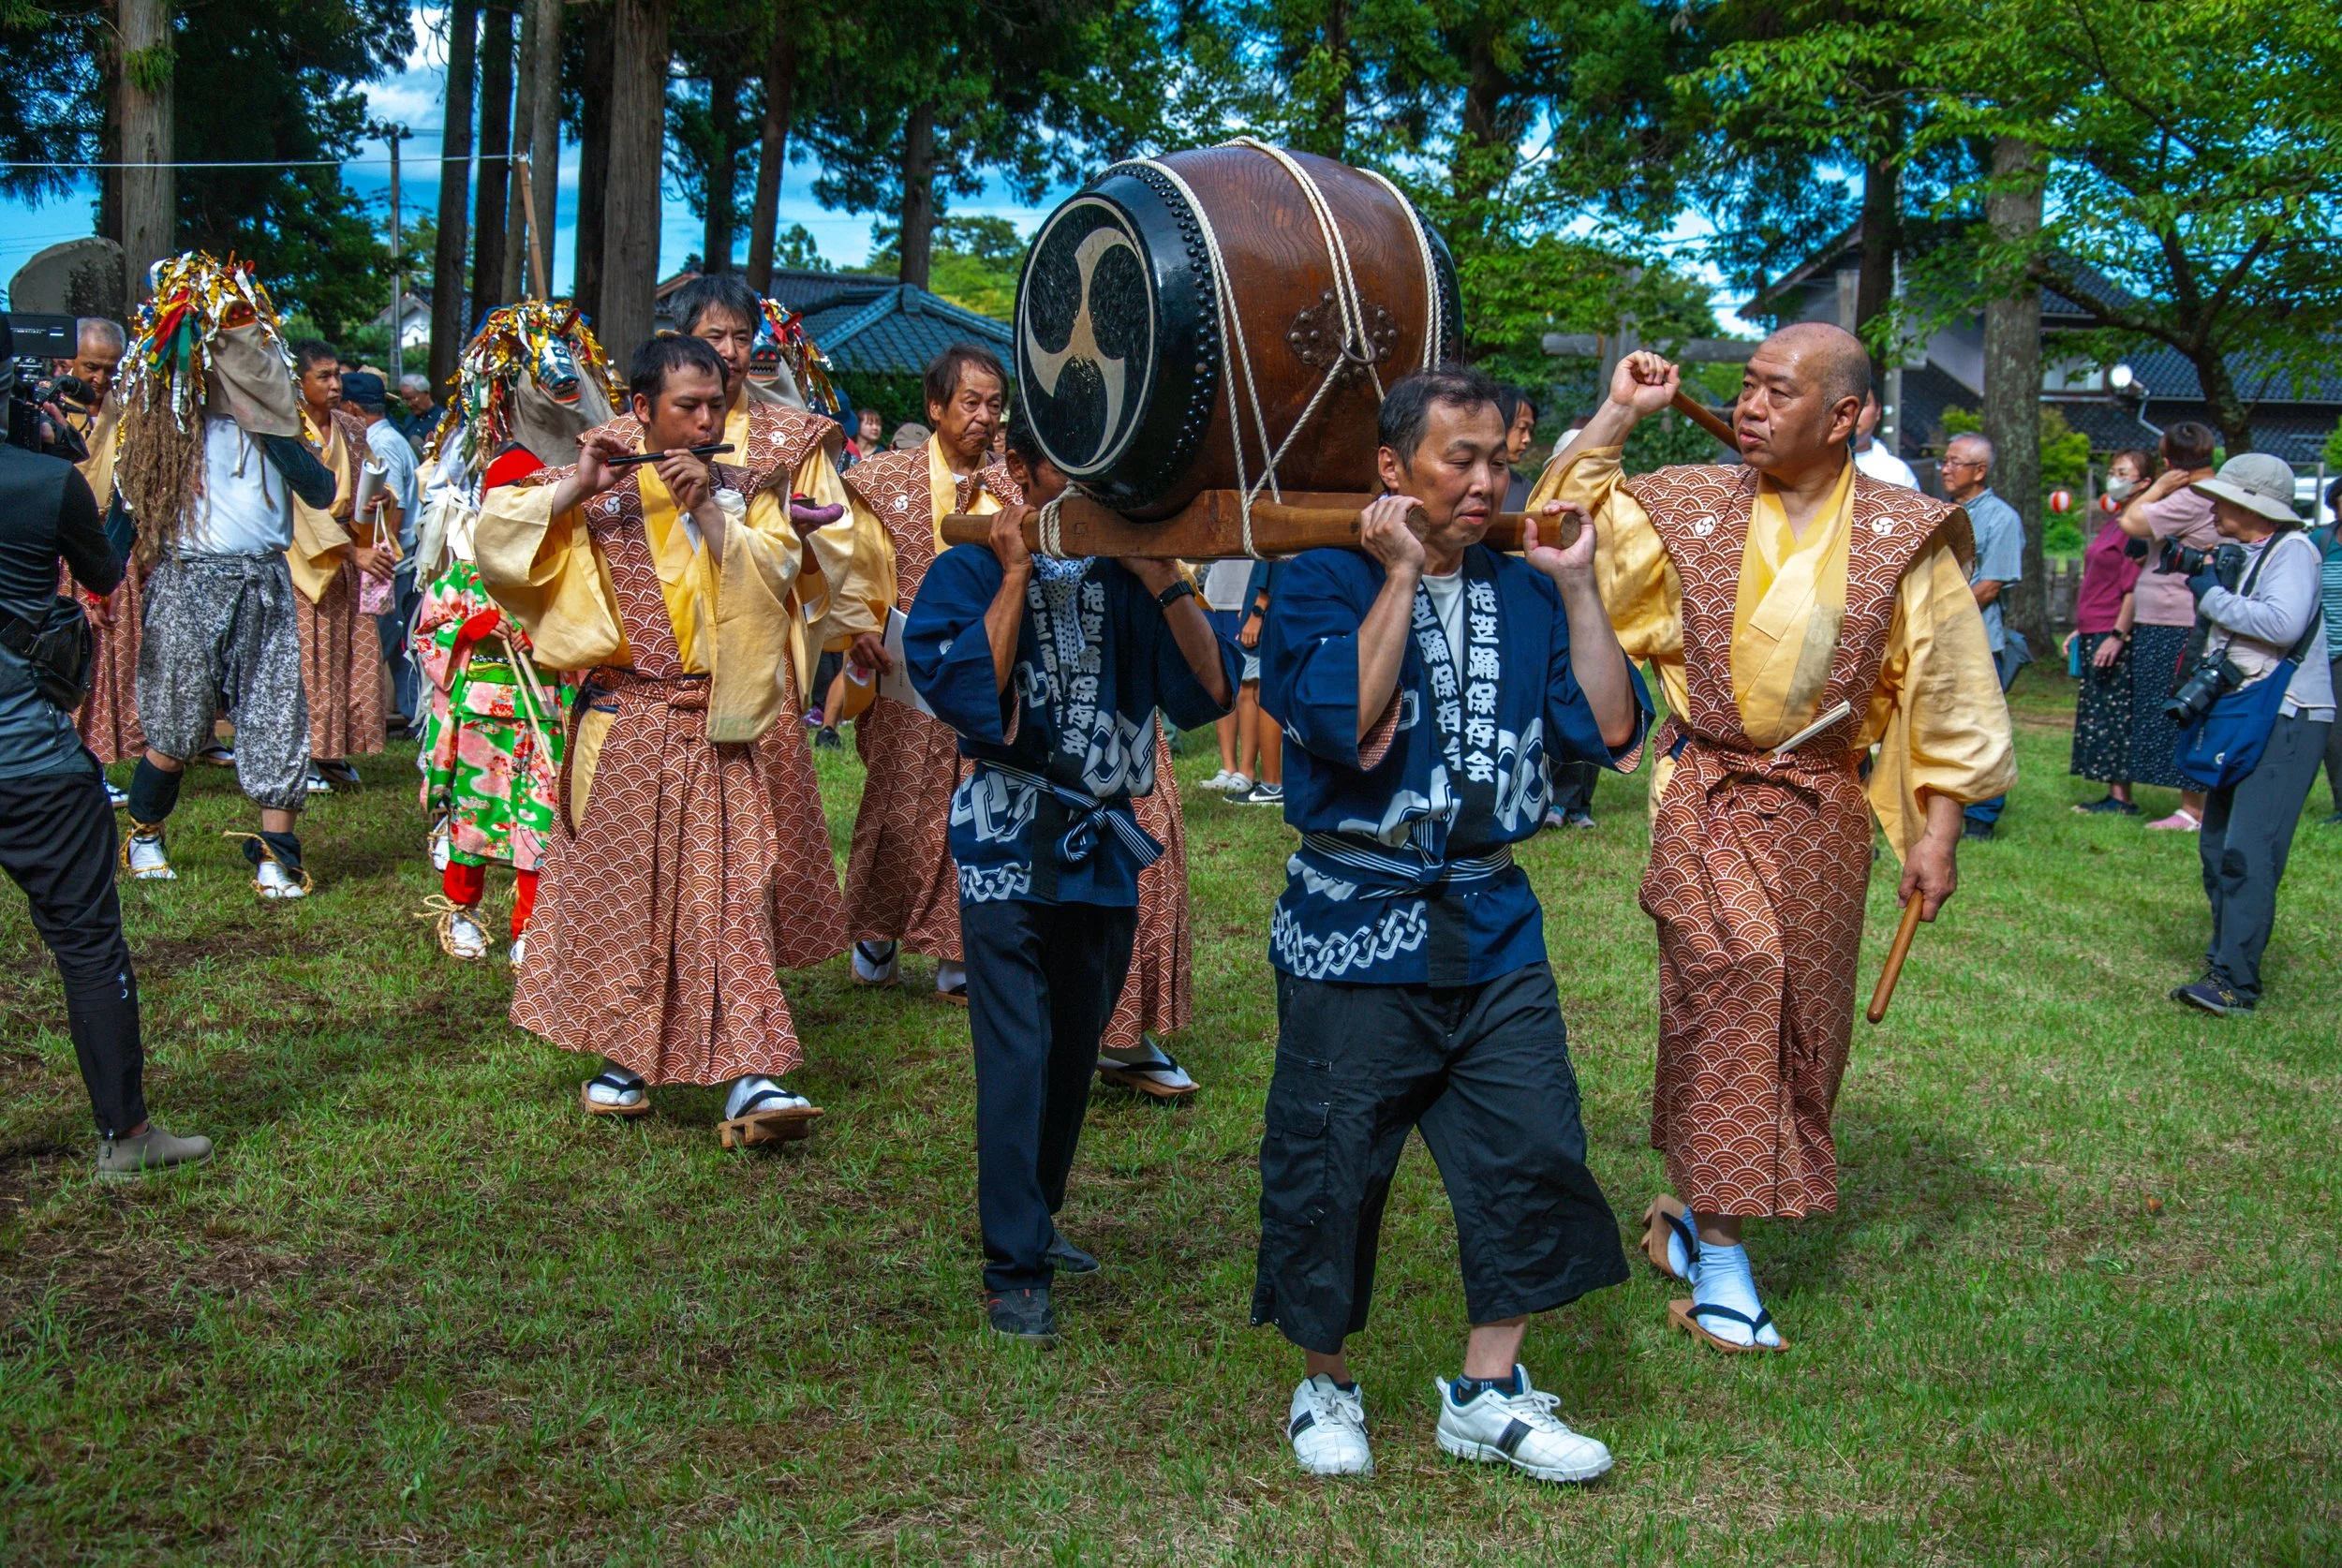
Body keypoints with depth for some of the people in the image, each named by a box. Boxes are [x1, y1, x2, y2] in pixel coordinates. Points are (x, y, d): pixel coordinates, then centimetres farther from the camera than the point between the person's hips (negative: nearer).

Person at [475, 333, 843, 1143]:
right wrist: (575, 487, -16)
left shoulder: (742, 489, 11)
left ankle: (749, 1078, -7)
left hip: (715, 726, 1)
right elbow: (494, 531, -6)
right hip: (622, 725, -1)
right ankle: (621, 1056, 21)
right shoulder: (596, 484, 4)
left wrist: (709, 511, -16)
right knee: (617, 890, 6)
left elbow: (776, 570, -5)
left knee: (730, 892, -5)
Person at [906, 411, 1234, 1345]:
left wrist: (1165, 582, -11)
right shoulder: (971, 573, -2)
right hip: (1009, 843, -4)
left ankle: (1033, 1222, 30)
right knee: (1018, 1053, -9)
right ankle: (1013, 1274, -3)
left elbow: (1212, 689, -3)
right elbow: (965, 694, -17)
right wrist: (1016, 576, -14)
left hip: (1104, 843, 4)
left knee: (1074, 1050, 13)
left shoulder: (1126, 578, 6)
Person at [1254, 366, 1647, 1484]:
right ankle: (1324, 1387, 26)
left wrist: (1576, 584, -2)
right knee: (1331, 1168, 5)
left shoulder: (1520, 591, 9)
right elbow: (1352, 730, -22)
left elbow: (1611, 731, 0)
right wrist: (1401, 575, -17)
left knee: (1531, 1149, 3)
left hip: (1491, 924, 4)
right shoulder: (1323, 583, -5)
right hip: (1354, 929, -4)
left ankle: (1486, 1393, 20)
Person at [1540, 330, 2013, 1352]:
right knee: (1730, 973, -19)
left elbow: (1946, 694, 3)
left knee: (1801, 1015, 6)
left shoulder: (1905, 537, -1)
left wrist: (1936, 832, 0)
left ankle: (1695, 1200, 28)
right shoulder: (1687, 509, 2)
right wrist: (1617, 415, -3)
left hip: (1822, 806, 2)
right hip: (1706, 795, -1)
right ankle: (1717, 1255, -13)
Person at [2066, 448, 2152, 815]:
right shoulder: (2110, 523, 17)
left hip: (2115, 635, -10)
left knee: (2113, 713, -7)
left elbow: (2134, 588, -18)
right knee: (2096, 715, 10)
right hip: (2094, 633, 10)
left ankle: (2122, 798, -3)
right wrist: (2080, 630, 21)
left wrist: (2118, 635, -22)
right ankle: (2113, 794, 14)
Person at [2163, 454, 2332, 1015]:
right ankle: (2224, 963, 19)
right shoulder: (2240, 554, 15)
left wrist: (2213, 596, -16)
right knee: (2218, 848, 10)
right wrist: (2199, 582, 9)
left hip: (2286, 722, -10)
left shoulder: (2293, 550, -11)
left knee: (2249, 852, -16)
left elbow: (2283, 623, -27)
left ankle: (2235, 984, -18)